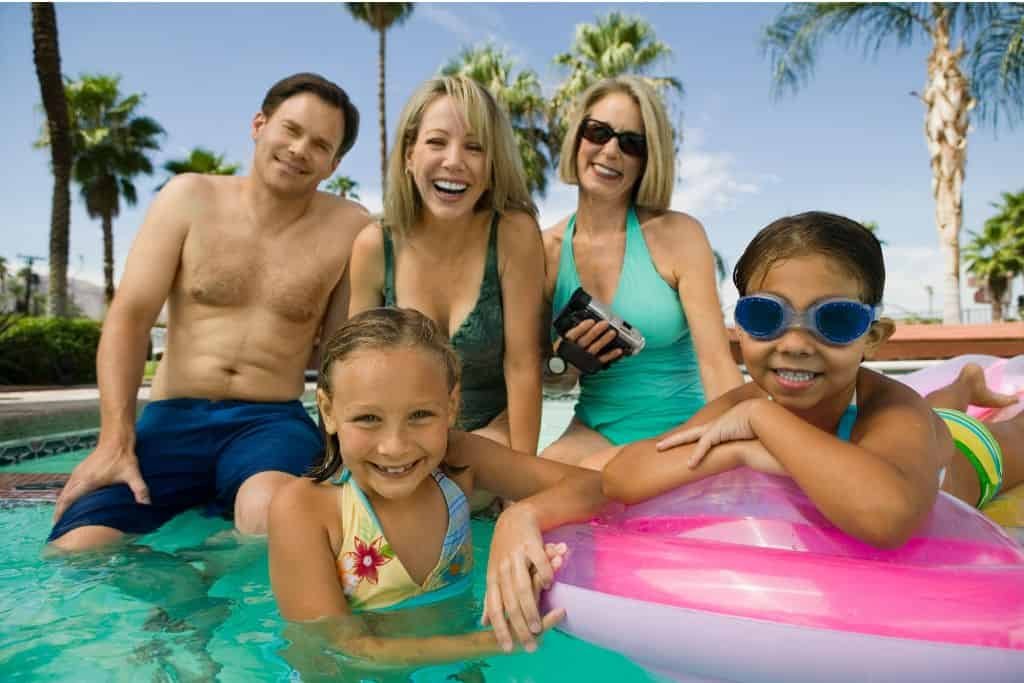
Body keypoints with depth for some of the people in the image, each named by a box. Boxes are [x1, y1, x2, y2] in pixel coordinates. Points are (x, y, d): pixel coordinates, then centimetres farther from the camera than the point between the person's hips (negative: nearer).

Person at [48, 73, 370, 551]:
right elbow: (129, 316, -2)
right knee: (74, 549, -20)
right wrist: (116, 440, -12)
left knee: (272, 512, -35)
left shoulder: (350, 228, 1)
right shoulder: (190, 198, 3)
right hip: (171, 418, 1)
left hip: (272, 421, -1)